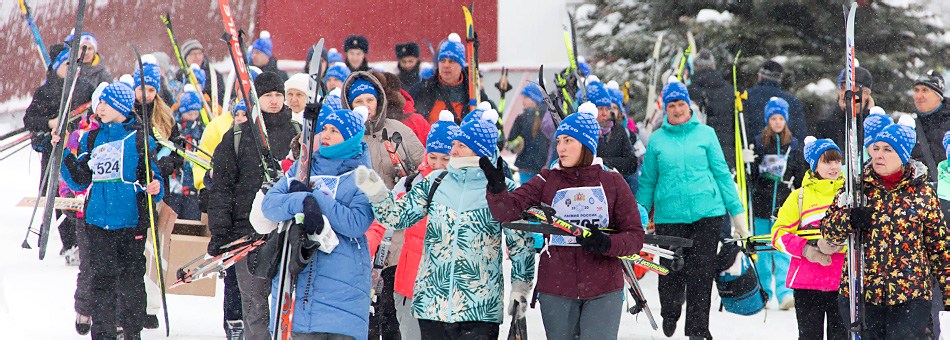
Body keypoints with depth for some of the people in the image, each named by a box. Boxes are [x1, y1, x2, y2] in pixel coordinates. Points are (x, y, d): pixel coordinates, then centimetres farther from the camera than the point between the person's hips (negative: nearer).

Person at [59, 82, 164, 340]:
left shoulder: (139, 139, 3)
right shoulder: (91, 139, 14)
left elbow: (151, 175, 6)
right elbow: (79, 182, 14)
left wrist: (154, 189, -16)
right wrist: (63, 154, 4)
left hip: (131, 221, -3)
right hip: (98, 220, 3)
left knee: (131, 278, 0)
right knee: (101, 279, -1)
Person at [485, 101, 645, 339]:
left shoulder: (612, 183, 3)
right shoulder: (547, 182, 5)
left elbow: (635, 236, 2)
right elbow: (508, 211, -7)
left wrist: (606, 244, -18)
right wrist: (497, 188, -28)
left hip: (604, 291, -2)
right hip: (555, 290, 2)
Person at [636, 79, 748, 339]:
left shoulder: (705, 134, 7)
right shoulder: (657, 140, 8)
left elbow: (722, 173, 9)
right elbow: (648, 181, 15)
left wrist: (737, 213, 7)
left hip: (707, 212, 0)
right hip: (669, 215, 1)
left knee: (701, 272, -4)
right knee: (672, 271, 1)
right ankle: (669, 315, 30)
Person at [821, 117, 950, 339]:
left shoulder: (923, 192, 4)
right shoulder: (858, 186, 6)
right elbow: (829, 233, 4)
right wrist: (851, 217, -17)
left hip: (911, 295, -1)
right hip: (860, 292, 1)